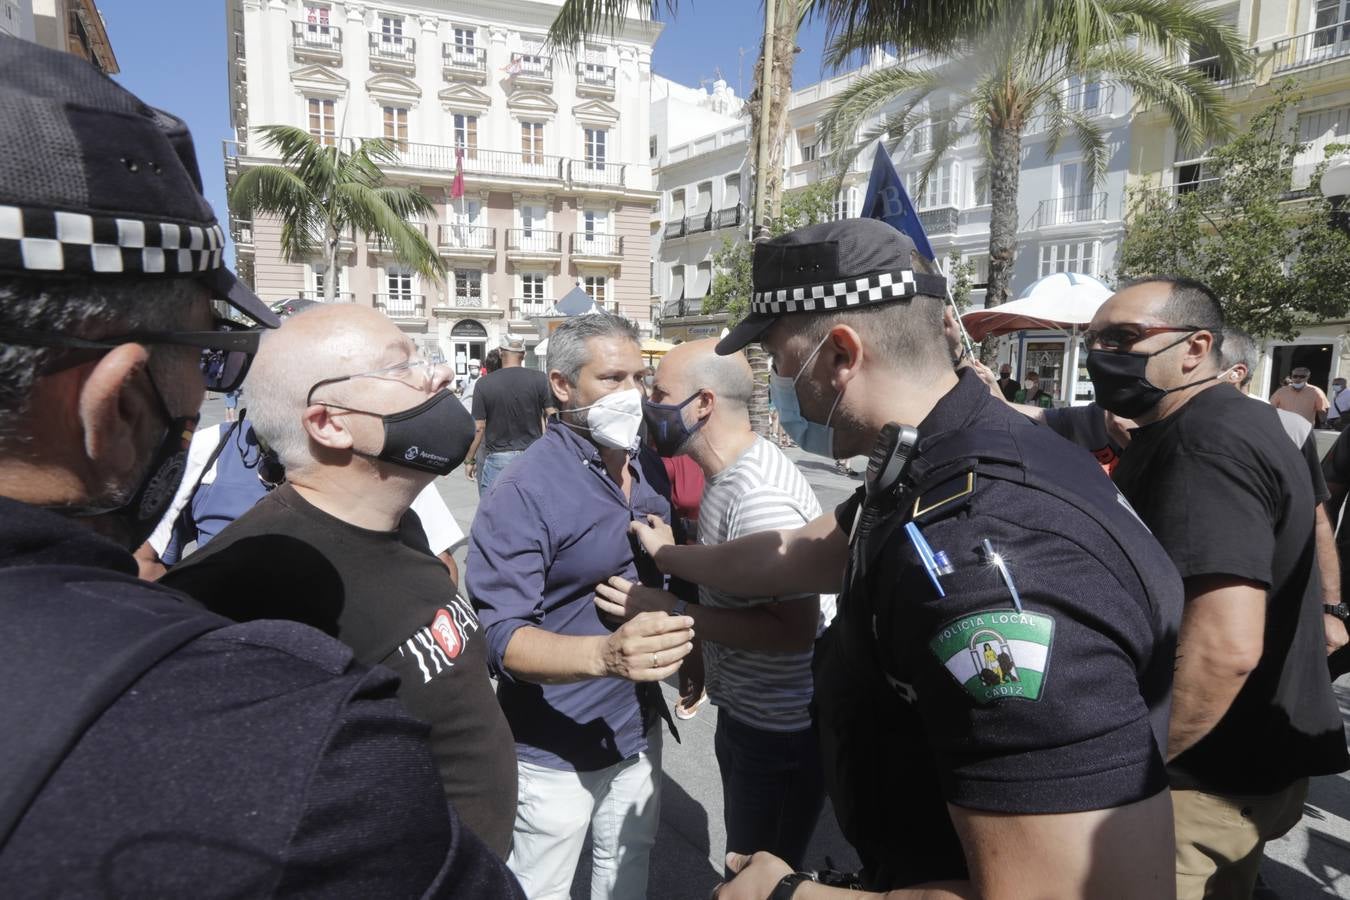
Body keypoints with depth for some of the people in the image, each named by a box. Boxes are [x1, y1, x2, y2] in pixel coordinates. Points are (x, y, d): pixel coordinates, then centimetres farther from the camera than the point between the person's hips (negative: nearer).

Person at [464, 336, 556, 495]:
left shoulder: (484, 384, -5)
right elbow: (552, 416, -5)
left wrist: (469, 460, 7)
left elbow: (478, 428, -3)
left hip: (498, 458, -1)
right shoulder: (540, 379, -5)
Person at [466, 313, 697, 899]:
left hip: (639, 732, 6)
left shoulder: (649, 469, 1)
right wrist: (604, 653, -42)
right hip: (555, 755, -6)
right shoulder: (525, 492, -22)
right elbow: (499, 635, -27)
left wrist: (687, 641, 3)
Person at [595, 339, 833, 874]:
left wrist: (672, 611, -27)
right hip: (743, 712, 9)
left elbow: (796, 627, -31)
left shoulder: (759, 496, -29)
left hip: (781, 730, -9)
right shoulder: (729, 472, 2)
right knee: (745, 861, 29)